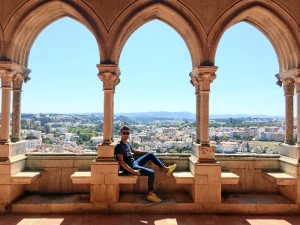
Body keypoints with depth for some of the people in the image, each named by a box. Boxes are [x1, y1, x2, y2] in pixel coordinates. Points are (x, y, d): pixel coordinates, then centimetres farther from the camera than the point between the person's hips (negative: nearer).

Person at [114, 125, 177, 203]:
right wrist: (133, 171, -28)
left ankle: (165, 169, 10)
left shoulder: (127, 143, 11)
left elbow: (134, 151, 29)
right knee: (151, 173, -20)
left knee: (150, 154, 8)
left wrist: (147, 152, 27)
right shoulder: (119, 146, -17)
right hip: (129, 167, -9)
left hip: (135, 162, 9)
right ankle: (150, 194, -7)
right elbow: (121, 162, -24)